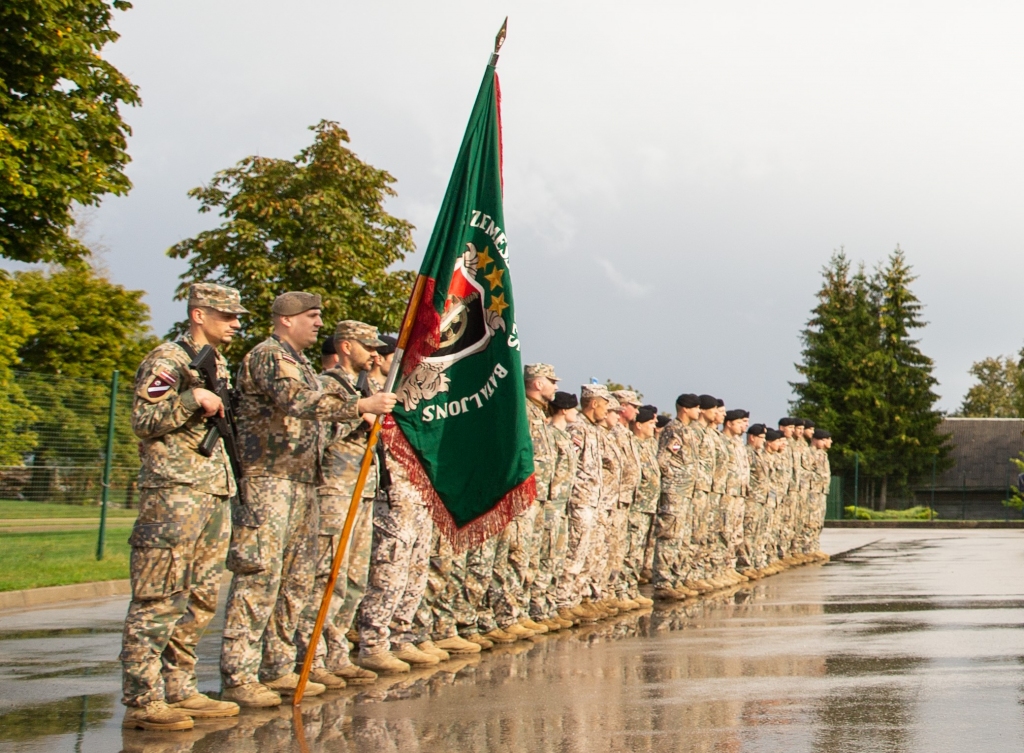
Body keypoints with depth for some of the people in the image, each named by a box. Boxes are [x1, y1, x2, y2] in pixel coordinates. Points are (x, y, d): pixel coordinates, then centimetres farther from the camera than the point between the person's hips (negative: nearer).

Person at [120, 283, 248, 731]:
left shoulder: (218, 366, 21)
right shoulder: (169, 359, -6)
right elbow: (143, 420, -14)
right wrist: (192, 397, -22)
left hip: (215, 493, 9)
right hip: (174, 493, -9)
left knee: (200, 601, 10)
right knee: (158, 599, -8)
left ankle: (179, 690, 18)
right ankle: (142, 701, -7)